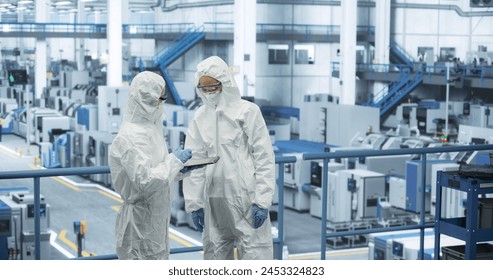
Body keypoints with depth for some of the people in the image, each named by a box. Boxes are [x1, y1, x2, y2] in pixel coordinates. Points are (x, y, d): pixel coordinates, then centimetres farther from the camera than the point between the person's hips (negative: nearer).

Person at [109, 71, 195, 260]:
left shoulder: (149, 128, 10)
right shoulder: (130, 136, -19)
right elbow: (145, 181, -26)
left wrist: (181, 169, 1)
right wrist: (174, 161, -17)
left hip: (154, 215, 10)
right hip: (140, 221, -10)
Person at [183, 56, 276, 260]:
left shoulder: (247, 111, -7)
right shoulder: (199, 117, 4)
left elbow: (264, 158, -7)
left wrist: (262, 200, -11)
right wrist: (194, 203, 4)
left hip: (245, 196, -4)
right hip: (214, 197, 5)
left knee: (253, 254, -3)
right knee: (215, 253, 13)